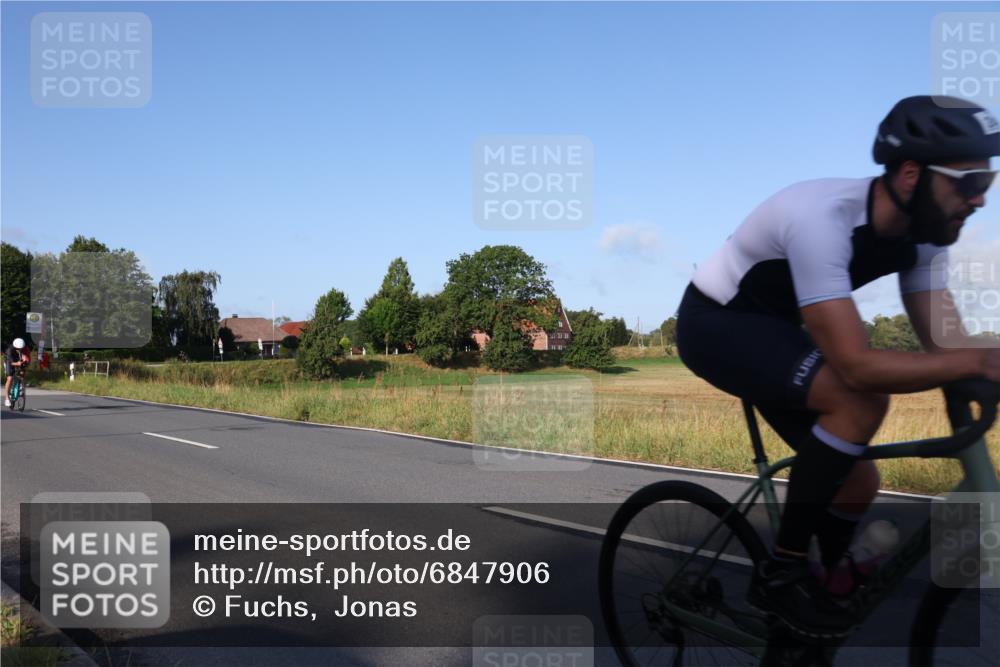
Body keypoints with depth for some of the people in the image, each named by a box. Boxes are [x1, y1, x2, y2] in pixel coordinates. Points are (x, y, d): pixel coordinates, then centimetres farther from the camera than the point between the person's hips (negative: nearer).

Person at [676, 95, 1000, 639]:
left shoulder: (922, 230, -10)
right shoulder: (822, 217, -35)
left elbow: (942, 343, -8)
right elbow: (857, 366, -39)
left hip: (773, 328, 8)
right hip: (716, 323, -8)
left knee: (858, 483, 3)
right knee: (863, 398, -29)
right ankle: (781, 570, -14)